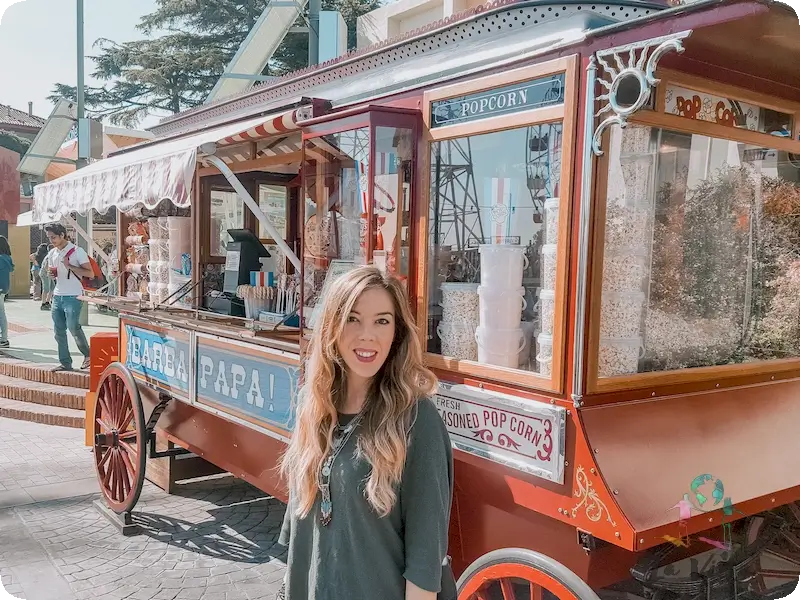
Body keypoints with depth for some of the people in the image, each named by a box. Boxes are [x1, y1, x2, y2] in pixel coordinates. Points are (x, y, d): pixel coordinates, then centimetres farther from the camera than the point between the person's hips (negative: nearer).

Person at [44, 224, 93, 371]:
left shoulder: (77, 251, -7)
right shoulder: (52, 254, 13)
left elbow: (90, 273, -9)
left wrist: (69, 266, -17)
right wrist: (52, 274, 3)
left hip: (72, 297, -7)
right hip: (57, 296, 7)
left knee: (73, 326, -13)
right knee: (59, 331, 6)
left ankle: (87, 354, 7)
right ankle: (65, 363, 12)